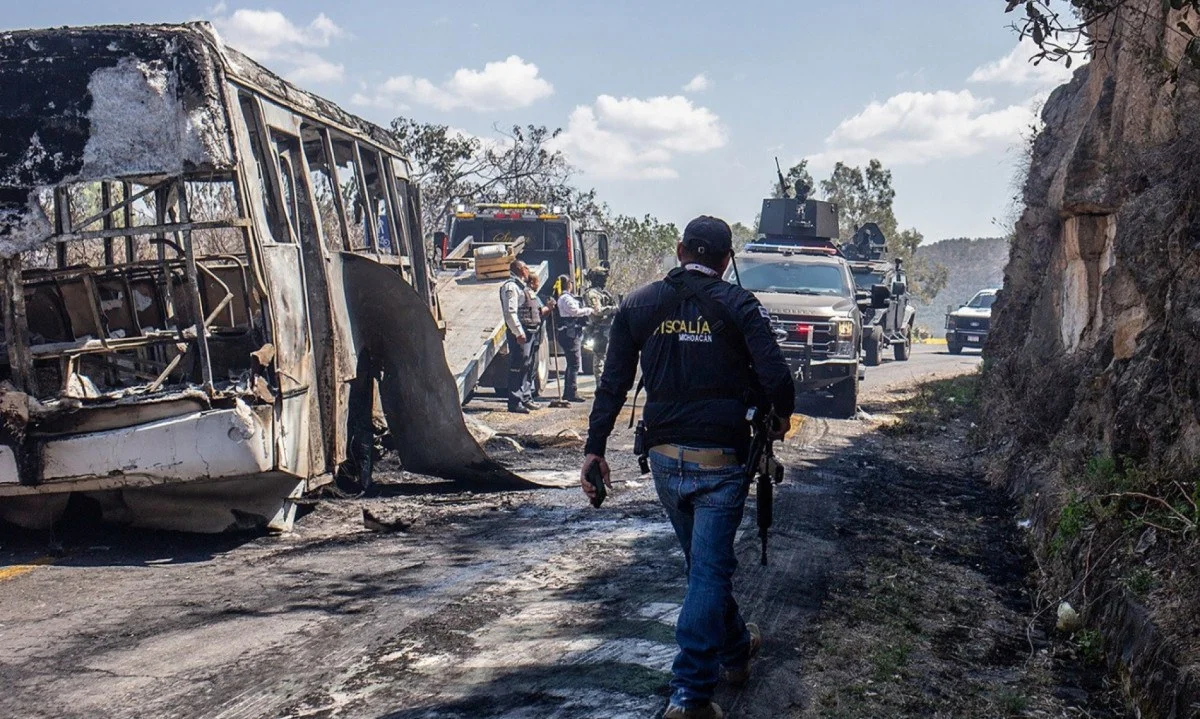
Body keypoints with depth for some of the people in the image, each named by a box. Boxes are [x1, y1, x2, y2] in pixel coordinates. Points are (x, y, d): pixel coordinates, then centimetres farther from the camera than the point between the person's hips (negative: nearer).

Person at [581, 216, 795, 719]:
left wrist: (595, 448, 7)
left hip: (664, 459, 4)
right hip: (719, 458, -4)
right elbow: (775, 375, -13)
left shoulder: (638, 305, 5)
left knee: (705, 560, 22)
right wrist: (781, 416, 7)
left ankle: (735, 648, 42)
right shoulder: (737, 305, -5)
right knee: (709, 569, -1)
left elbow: (613, 384, 3)